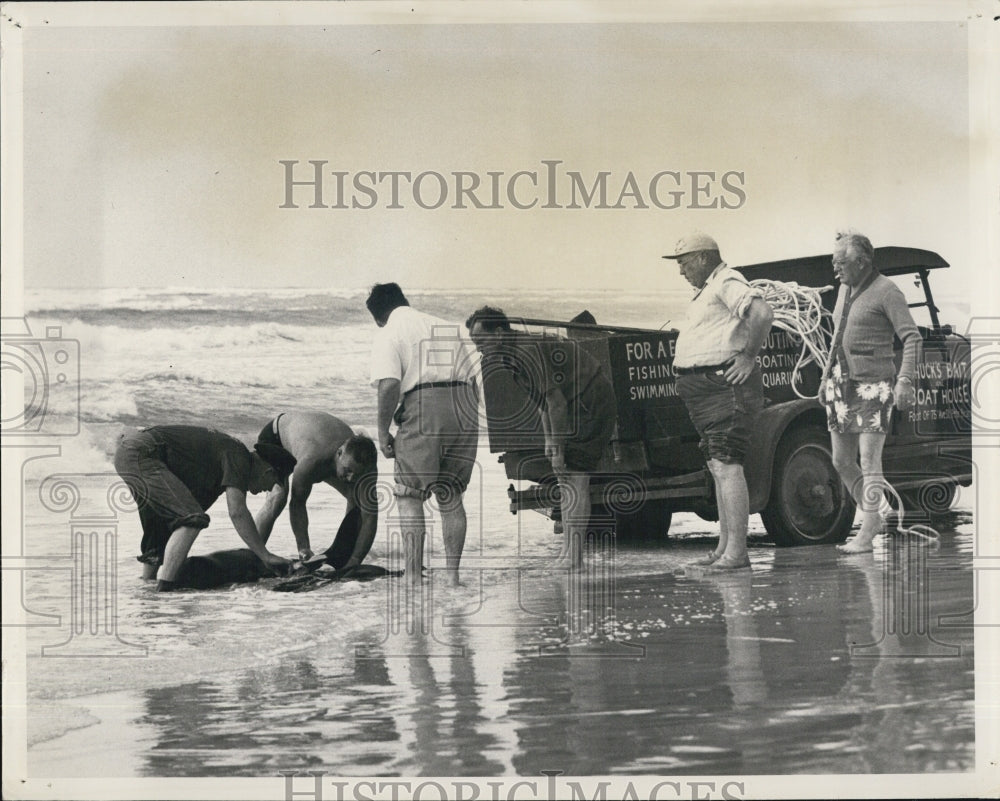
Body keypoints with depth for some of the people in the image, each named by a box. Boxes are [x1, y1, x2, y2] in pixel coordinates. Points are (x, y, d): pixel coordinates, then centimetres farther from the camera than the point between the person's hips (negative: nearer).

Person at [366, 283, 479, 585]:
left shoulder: (388, 335, 4)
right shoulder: (446, 327, 23)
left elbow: (389, 385, -12)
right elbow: (474, 378, 18)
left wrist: (383, 432, -5)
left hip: (423, 410, -6)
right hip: (464, 407, 6)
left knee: (409, 496, 5)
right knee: (452, 497, 15)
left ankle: (414, 575, 1)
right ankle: (452, 572, 14)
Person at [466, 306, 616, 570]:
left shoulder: (527, 353, -24)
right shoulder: (513, 355, 8)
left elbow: (557, 402, -23)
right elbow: (543, 399, 17)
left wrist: (558, 448, -19)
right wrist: (549, 439, 13)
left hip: (589, 406, -11)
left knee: (574, 478, -12)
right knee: (565, 478, 12)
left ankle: (574, 558, -12)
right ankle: (568, 551, 16)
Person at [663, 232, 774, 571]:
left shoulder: (728, 283, -11)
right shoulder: (707, 290, 22)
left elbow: (762, 312, -28)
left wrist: (748, 356, -21)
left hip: (726, 387, -11)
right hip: (705, 390, 11)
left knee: (727, 465, -14)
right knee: (717, 467, 12)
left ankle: (736, 552, -17)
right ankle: (725, 546, 17)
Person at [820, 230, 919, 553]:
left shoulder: (887, 291, -10)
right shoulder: (845, 289, 14)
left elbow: (912, 337, -15)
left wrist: (905, 380, -26)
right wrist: (826, 376, 23)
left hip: (873, 386, -8)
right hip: (843, 387, 8)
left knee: (869, 462, -10)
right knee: (842, 462, 8)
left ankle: (865, 536, -6)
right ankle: (873, 518, 26)